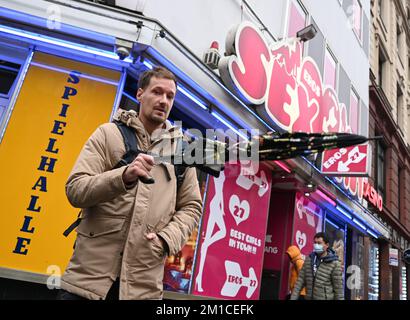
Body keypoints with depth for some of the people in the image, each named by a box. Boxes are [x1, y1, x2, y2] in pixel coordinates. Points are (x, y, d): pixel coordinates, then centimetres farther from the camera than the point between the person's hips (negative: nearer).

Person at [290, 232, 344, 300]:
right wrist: (293, 298, 0)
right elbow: (300, 281, 4)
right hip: (308, 298, 4)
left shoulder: (334, 264, -9)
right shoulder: (308, 259, 3)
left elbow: (338, 289, -8)